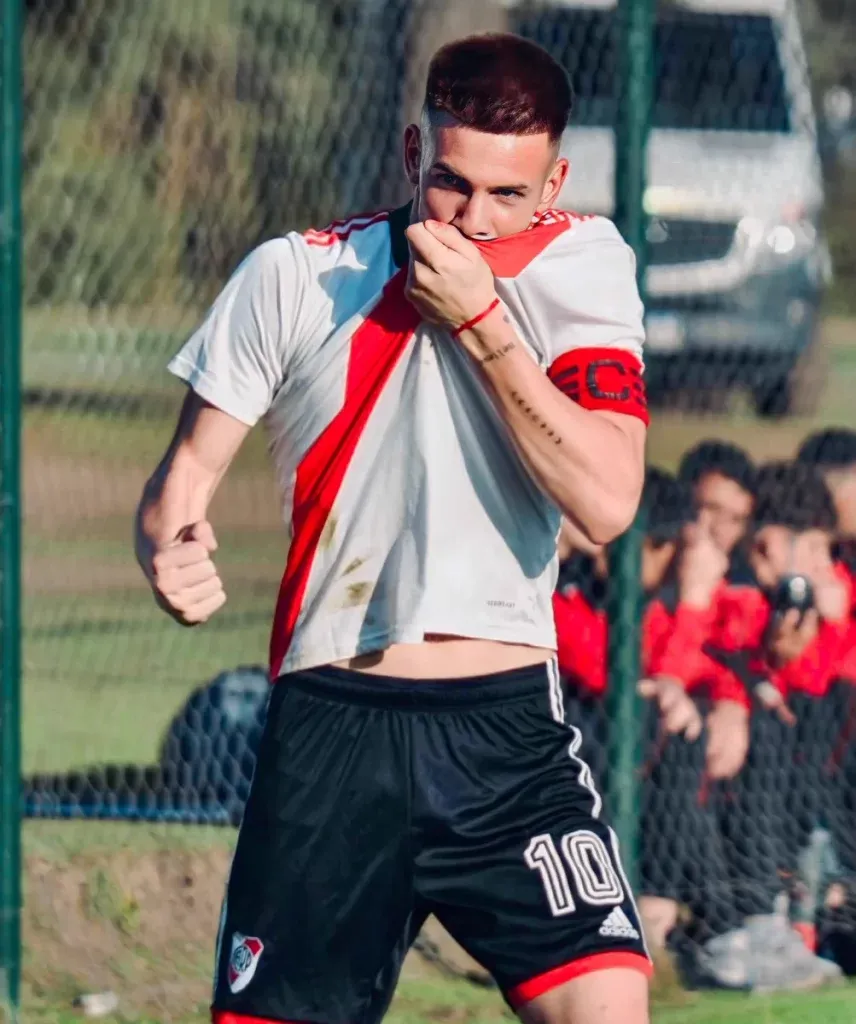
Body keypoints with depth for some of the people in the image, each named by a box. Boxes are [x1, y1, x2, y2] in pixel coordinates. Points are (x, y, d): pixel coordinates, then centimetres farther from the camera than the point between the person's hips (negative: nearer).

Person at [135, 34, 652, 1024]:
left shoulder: (582, 267, 1)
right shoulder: (292, 276, 2)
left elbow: (606, 501, -11)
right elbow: (186, 468, 7)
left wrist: (479, 320, -15)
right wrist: (169, 554, -15)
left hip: (509, 730, -1)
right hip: (327, 729, 1)